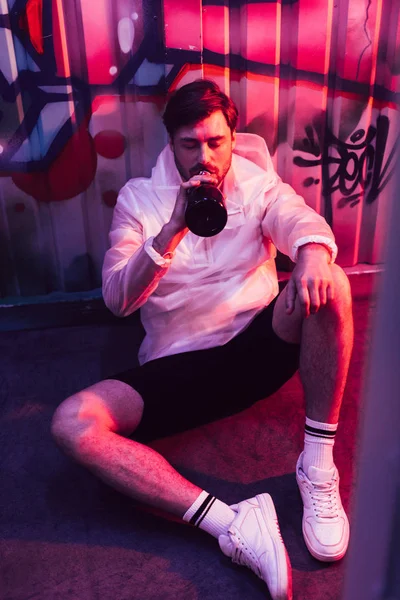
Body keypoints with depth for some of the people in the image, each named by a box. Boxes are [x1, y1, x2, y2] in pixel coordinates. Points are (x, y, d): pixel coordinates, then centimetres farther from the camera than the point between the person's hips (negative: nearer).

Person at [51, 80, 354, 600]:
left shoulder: (258, 185, 6)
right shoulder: (139, 197, 3)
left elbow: (301, 220, -16)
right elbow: (117, 299, -8)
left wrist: (312, 252, -42)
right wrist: (173, 229, -22)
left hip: (258, 348, 1)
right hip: (179, 365, 0)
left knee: (329, 283, -28)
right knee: (72, 423, -24)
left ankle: (318, 469, -19)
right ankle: (233, 525, -28)